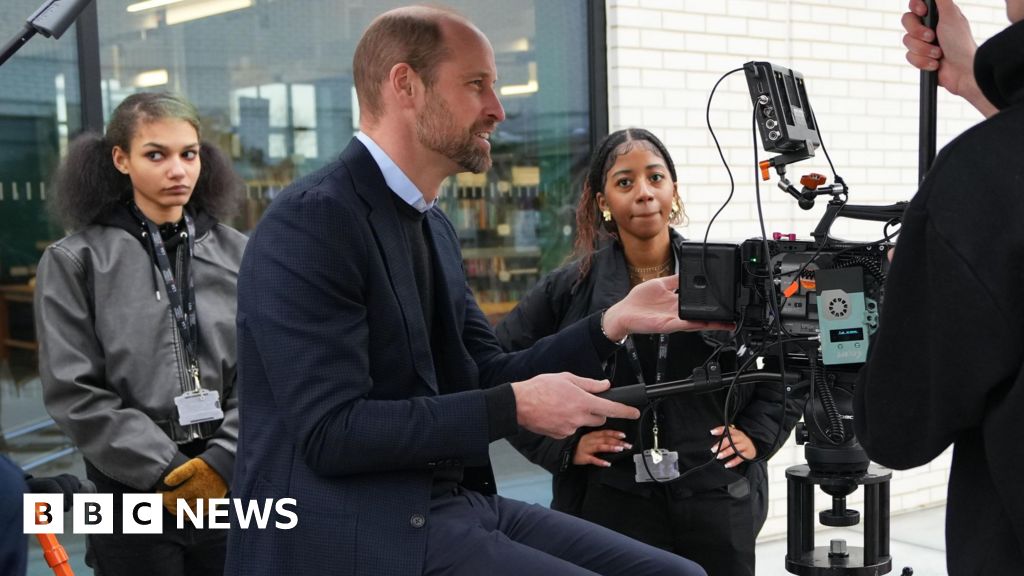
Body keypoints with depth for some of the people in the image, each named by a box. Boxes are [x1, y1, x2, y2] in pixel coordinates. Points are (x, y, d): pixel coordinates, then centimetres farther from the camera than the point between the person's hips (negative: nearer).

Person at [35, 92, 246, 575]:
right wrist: (163, 469, -11)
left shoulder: (236, 253, 4)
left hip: (233, 486, 2)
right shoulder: (75, 260, -1)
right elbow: (72, 390, -6)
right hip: (134, 492, -2)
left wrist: (223, 459, -12)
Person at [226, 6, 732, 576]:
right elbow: (331, 433, -21)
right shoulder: (310, 222, -15)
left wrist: (612, 324, 1)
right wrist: (516, 406, -19)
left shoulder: (435, 225, 13)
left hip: (457, 503, 9)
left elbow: (486, 376, 13)